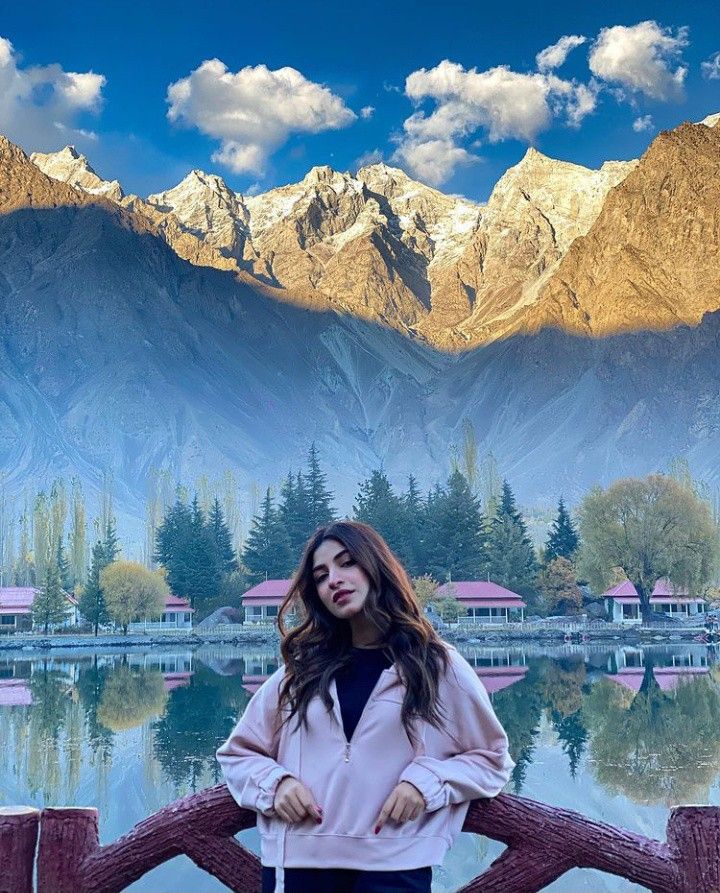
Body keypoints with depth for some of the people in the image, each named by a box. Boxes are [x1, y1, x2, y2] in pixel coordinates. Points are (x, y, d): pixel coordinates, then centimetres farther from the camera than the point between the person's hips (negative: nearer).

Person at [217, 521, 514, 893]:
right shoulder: (300, 670, 12)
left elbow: (490, 757, 11)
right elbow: (238, 754, 17)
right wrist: (275, 783, -5)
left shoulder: (437, 665, 5)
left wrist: (427, 781, -8)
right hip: (296, 863, 2)